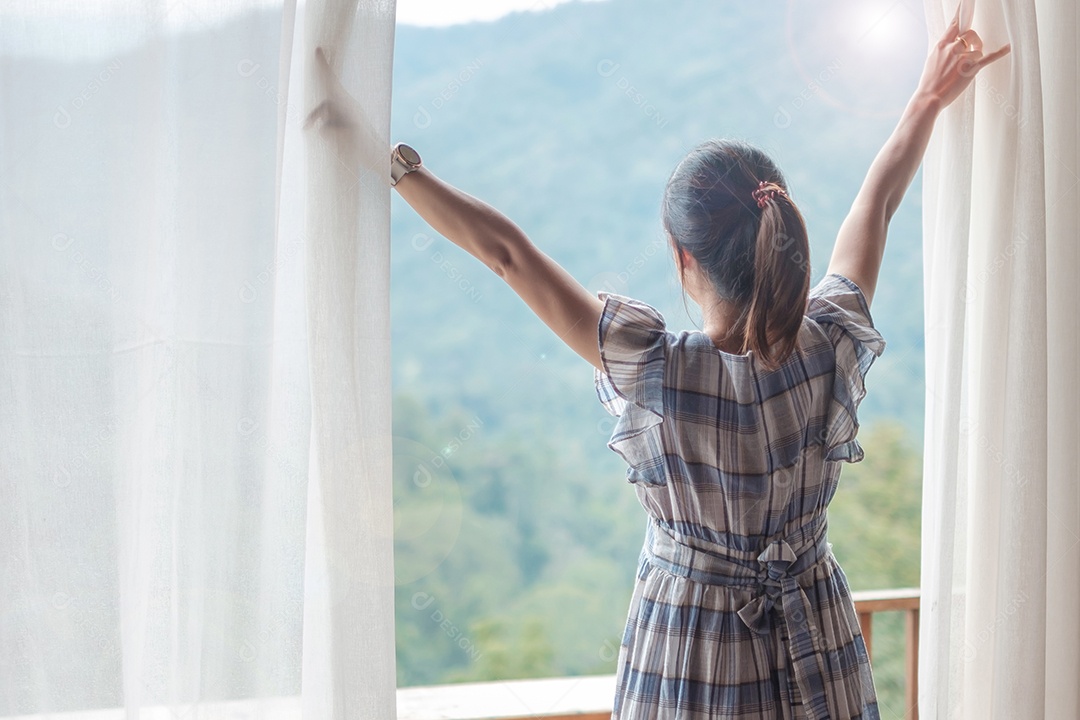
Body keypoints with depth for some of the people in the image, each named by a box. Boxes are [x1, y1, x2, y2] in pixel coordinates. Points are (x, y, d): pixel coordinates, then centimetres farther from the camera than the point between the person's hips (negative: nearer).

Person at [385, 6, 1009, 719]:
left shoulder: (654, 372, -27)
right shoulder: (833, 350, -18)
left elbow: (506, 249, -20)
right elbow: (878, 201, -1)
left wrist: (395, 165, -12)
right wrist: (929, 100, 15)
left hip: (687, 647, -3)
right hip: (813, 652, 3)